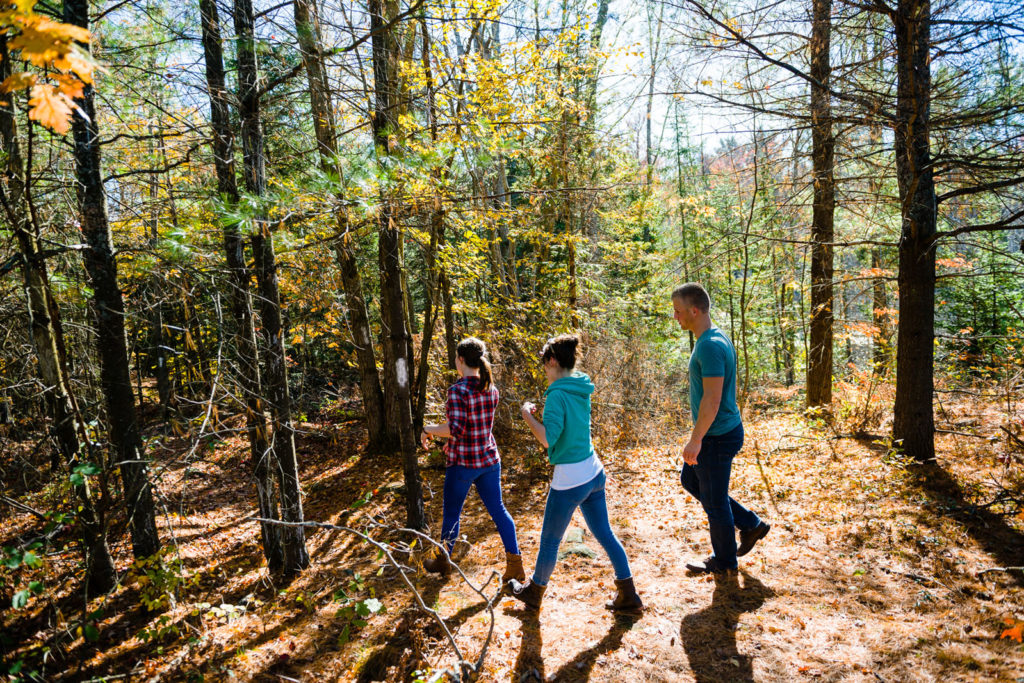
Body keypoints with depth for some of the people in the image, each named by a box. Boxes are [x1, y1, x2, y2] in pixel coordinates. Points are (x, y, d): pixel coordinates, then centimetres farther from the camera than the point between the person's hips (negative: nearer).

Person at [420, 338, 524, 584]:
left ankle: (443, 561, 32)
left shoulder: (457, 391, -19)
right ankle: (515, 562, 11)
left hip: (462, 463, -5)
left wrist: (428, 429, -10)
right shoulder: (492, 390, 2)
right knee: (497, 509, 13)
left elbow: (456, 430, -25)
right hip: (489, 459, 6)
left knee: (451, 511, 13)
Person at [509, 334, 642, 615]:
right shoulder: (582, 389, 4)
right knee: (605, 534, 17)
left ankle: (534, 592, 35)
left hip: (569, 480, -8)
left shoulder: (558, 395, -20)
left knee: (550, 541, 14)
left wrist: (528, 414, -13)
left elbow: (548, 439, -27)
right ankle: (628, 597, 24)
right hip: (594, 473, 8)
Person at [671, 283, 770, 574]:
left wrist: (695, 440, -20)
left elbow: (712, 400, -27)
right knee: (689, 480, 23)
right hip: (719, 432, 10)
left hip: (717, 438, -10)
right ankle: (750, 524, 30)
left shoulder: (710, 346, -25)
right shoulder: (715, 338, 7)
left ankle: (724, 561, 28)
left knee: (714, 500, 7)